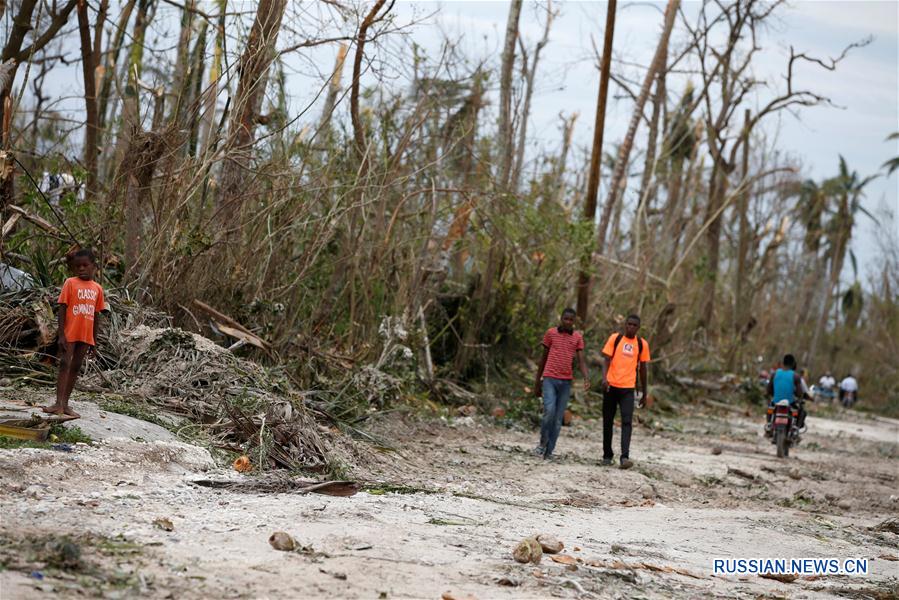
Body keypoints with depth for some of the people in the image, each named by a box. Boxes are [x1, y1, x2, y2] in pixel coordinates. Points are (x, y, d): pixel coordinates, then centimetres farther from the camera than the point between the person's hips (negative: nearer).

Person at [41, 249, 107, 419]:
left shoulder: (97, 288, 7)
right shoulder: (71, 283, -4)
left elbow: (96, 315, 12)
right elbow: (62, 308, -6)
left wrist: (94, 340, 12)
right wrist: (61, 334, -13)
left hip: (86, 336, 4)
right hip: (70, 334, -4)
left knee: (76, 367, 8)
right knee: (65, 365, -10)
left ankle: (65, 404, 13)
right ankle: (59, 404, -15)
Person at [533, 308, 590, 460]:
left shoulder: (578, 337, 8)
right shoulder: (551, 333, 4)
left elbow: (581, 360, 3)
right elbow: (544, 358, 10)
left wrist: (586, 377, -17)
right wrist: (537, 382, 11)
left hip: (566, 381, 2)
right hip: (549, 379, -2)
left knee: (558, 419, 2)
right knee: (549, 411, -20)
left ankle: (549, 451, 8)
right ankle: (543, 443, 0)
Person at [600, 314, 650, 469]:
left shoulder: (642, 344, 5)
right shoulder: (615, 338, 1)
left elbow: (642, 369, 12)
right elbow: (606, 359, -4)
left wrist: (644, 393, 13)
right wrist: (604, 378, -22)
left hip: (628, 388, 0)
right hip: (611, 386, 0)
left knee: (627, 422, -13)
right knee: (608, 421, 8)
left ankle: (625, 457, -20)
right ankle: (607, 455, 21)